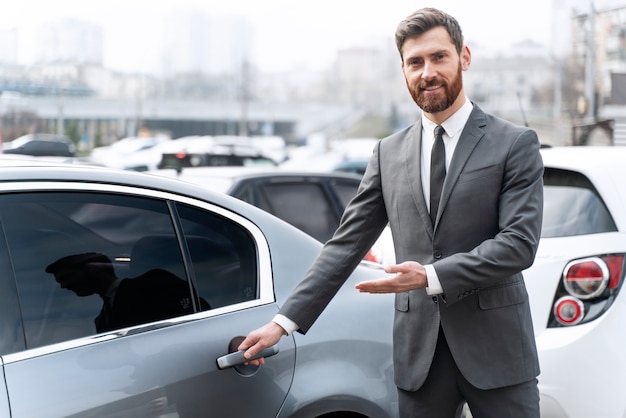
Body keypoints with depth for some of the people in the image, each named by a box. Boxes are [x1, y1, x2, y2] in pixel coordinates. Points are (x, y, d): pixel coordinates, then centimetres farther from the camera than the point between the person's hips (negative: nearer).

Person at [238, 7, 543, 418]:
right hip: (418, 352, 3)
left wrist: (432, 276, -18)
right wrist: (284, 321, 1)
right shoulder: (389, 153, 10)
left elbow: (519, 243, -10)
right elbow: (347, 244, 8)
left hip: (496, 348, -3)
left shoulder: (515, 144, -2)